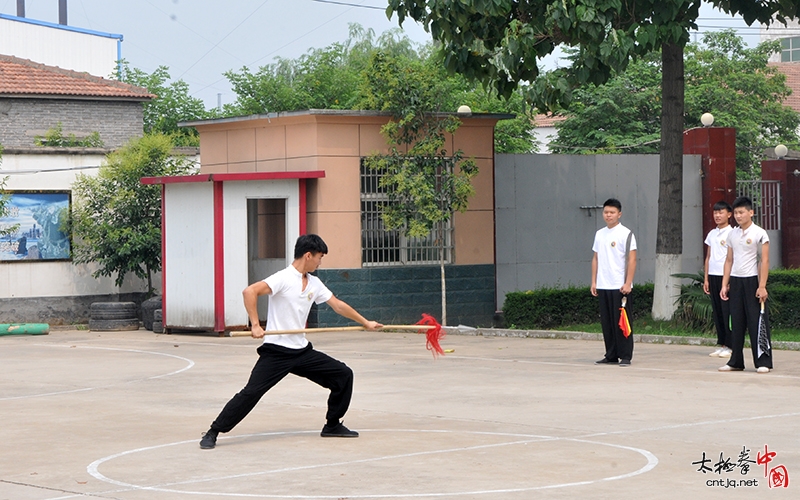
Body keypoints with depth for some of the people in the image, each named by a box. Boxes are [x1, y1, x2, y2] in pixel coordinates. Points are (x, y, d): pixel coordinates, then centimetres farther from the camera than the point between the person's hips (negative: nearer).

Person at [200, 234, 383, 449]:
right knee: (251, 392, -14)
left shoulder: (314, 283, 10)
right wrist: (255, 325, -28)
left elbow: (338, 305, 21)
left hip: (302, 351, 7)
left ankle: (332, 425, 19)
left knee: (344, 375, 4)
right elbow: (249, 292, -23)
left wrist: (365, 323, 26)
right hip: (276, 352, -7)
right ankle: (212, 434, -4)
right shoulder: (284, 278, -13)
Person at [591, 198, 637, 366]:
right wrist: (593, 281, 11)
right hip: (603, 286, 6)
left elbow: (632, 260, -9)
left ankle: (625, 357, 1)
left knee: (621, 322, -4)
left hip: (620, 287, -6)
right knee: (607, 323, 7)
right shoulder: (599, 234, 13)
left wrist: (628, 283, -15)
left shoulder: (626, 234, -5)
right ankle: (611, 356, 14)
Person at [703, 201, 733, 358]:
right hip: (713, 276, 7)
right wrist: (706, 278, 12)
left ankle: (730, 346, -1)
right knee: (717, 312, 8)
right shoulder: (711, 234, 15)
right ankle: (721, 344, 13)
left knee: (727, 311, -5)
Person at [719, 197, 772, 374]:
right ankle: (735, 362, 13)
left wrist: (762, 286, -14)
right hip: (735, 281, 6)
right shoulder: (732, 235, 13)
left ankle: (763, 362, 0)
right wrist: (724, 284, 10)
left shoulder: (759, 233, -5)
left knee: (756, 322, -5)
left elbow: (765, 261, -8)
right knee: (736, 323, 7)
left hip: (752, 280, -6)